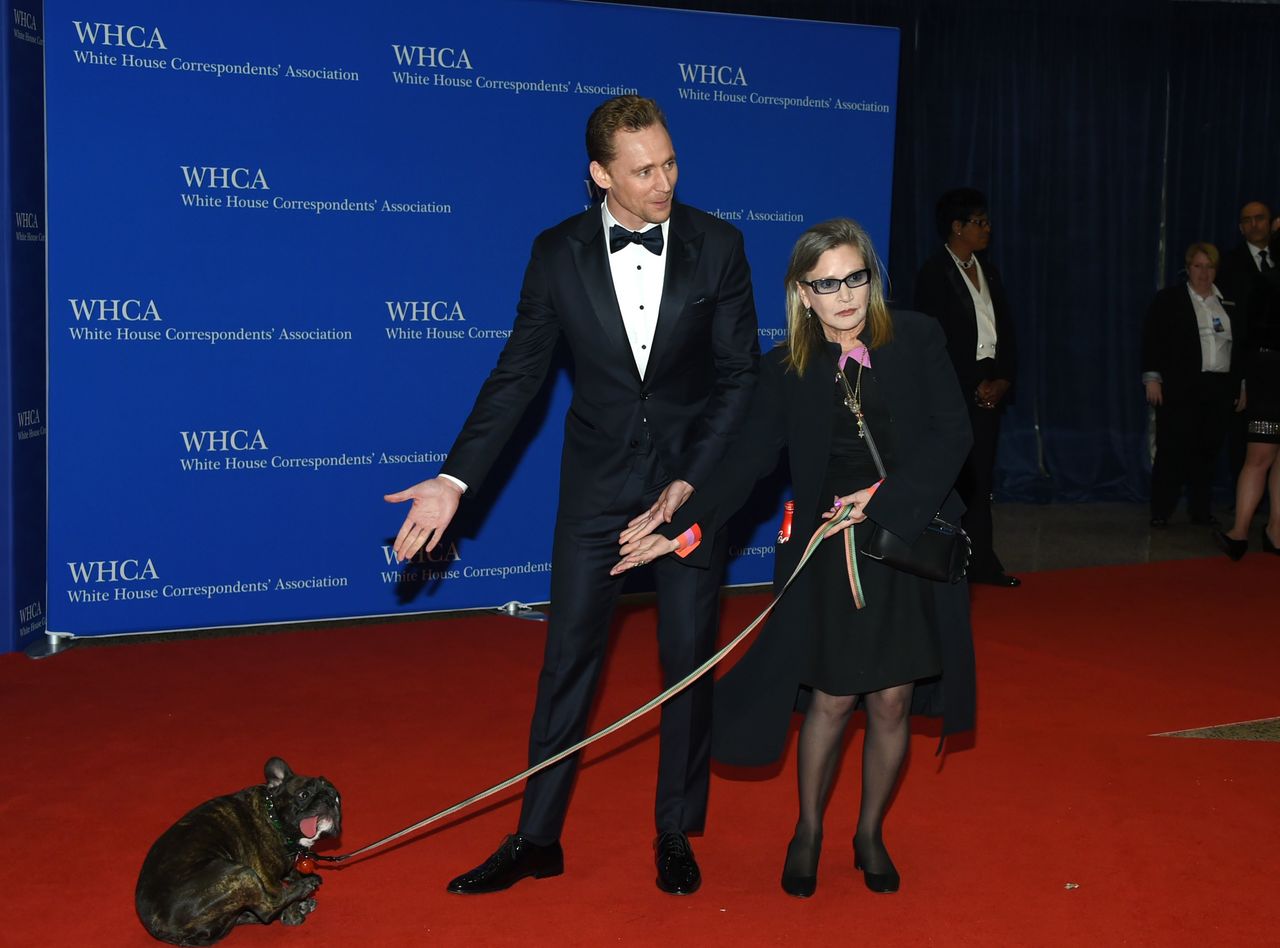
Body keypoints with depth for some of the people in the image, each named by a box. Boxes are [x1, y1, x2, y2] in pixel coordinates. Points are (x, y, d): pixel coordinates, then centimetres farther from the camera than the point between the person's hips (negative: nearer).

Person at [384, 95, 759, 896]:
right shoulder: (560, 253, -6)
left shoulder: (717, 246, -8)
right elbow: (518, 374, -3)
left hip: (695, 476, 0)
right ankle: (537, 837, 18)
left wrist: (694, 480, -13)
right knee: (568, 656, 5)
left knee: (690, 658, 7)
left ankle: (677, 833, 24)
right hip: (599, 481, 1)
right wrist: (456, 481, -10)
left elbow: (741, 374, -5)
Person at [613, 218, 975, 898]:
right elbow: (750, 459, -3)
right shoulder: (788, 368, 1)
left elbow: (952, 432, -5)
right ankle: (807, 833, 25)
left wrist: (886, 497, -15)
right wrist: (683, 528, -13)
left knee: (892, 702, 7)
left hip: (913, 542, 1)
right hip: (829, 553, 0)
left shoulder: (917, 339, 0)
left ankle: (870, 834, 28)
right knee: (832, 700, 2)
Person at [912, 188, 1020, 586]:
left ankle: (981, 560, 11)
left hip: (991, 387, 6)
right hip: (953, 390, -6)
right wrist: (975, 386, -11)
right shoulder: (934, 273, -6)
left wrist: (1003, 380, 0)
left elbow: (1005, 329, 14)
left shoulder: (988, 270, 15)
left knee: (980, 476, 7)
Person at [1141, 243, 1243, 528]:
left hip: (1219, 388, 4)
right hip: (1180, 387, -4)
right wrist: (1152, 378, -9)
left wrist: (1241, 385, 10)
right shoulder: (1168, 300, 3)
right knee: (1173, 450, -4)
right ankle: (1160, 512, 3)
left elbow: (1240, 346, 14)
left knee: (1208, 451, 5)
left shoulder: (1228, 304, 13)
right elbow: (1152, 340, -1)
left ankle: (1200, 510, 14)